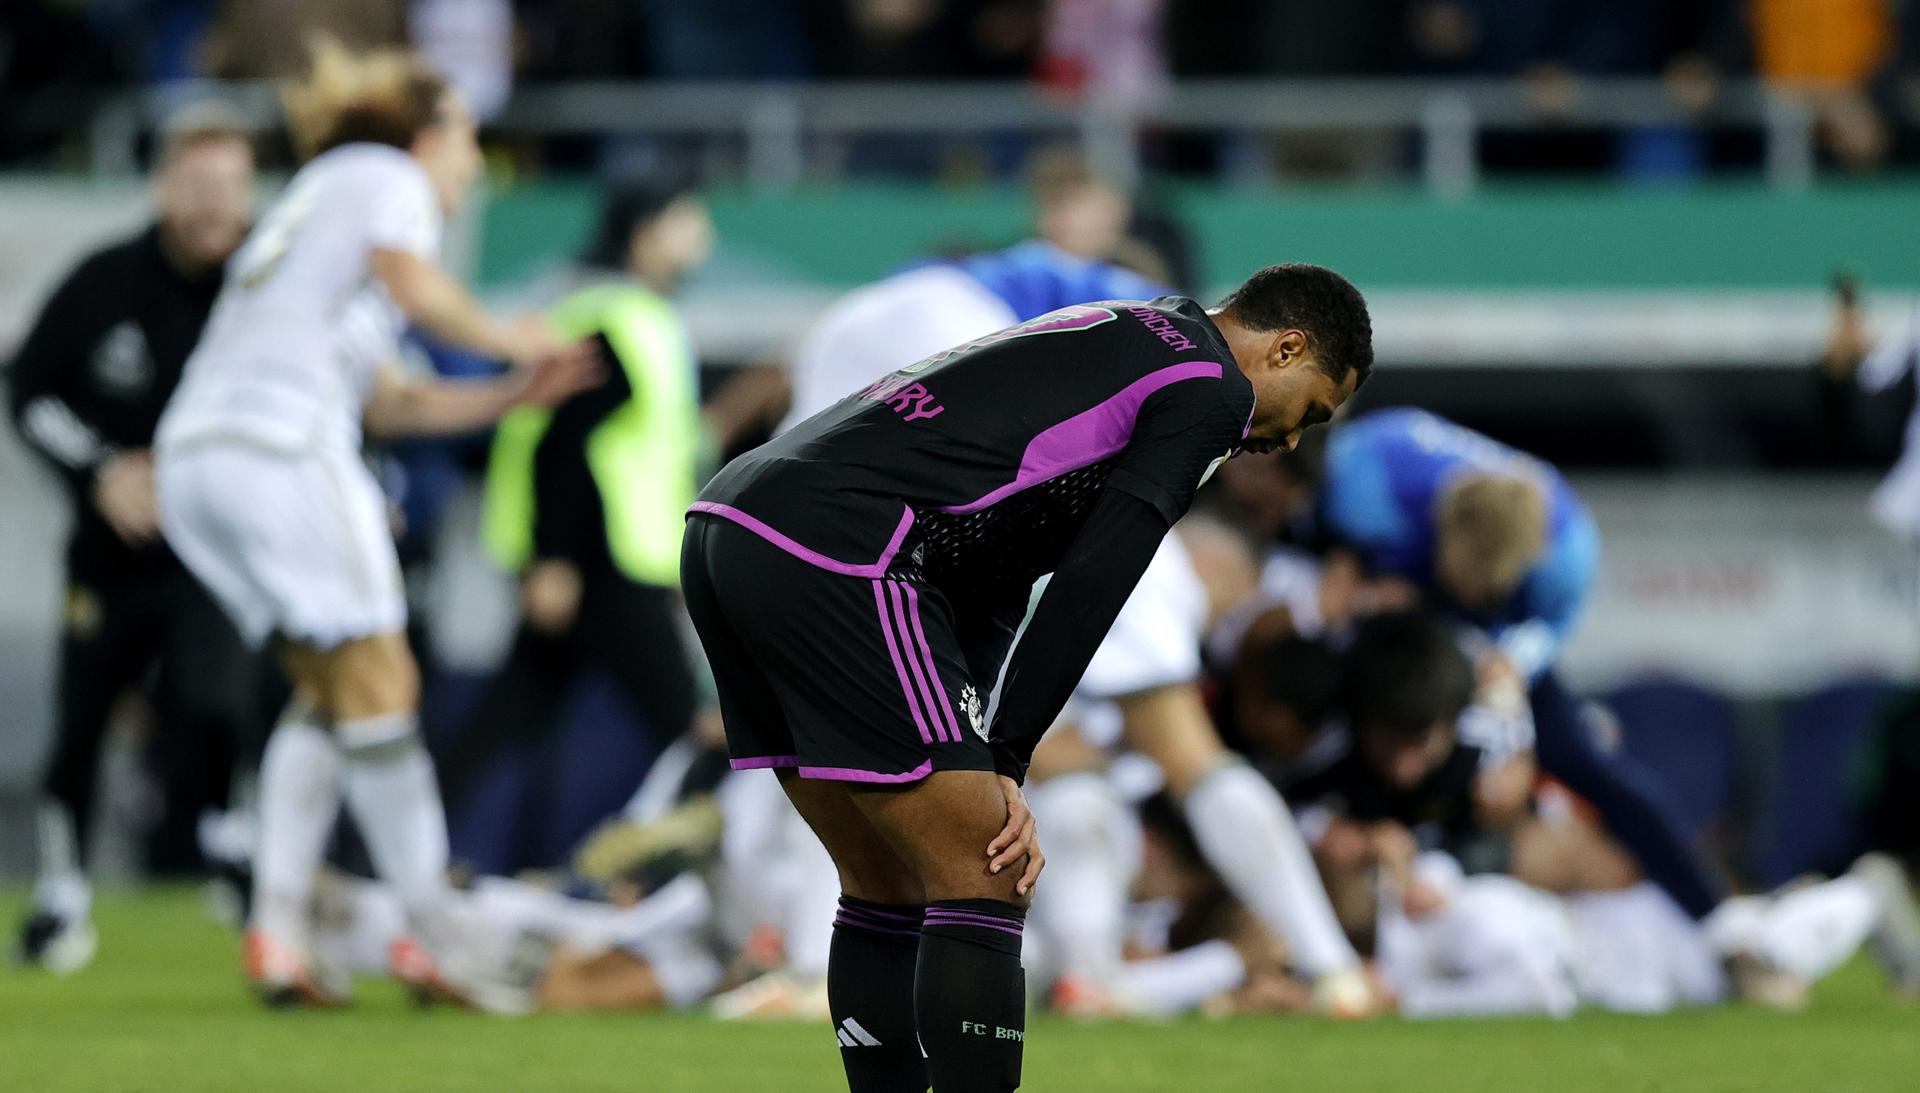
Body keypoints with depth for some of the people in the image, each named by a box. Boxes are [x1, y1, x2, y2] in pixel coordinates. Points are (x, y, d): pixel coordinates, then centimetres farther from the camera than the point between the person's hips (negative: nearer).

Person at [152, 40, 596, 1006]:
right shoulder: (389, 178, 9)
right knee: (377, 687, -3)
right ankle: (433, 934, -3)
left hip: (191, 454, 8)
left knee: (324, 689, 14)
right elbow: (412, 286, -13)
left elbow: (383, 404, 29)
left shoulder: (317, 200, 32)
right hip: (282, 443, -8)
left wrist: (513, 396, 26)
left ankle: (277, 929, 2)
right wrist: (509, 341, 2)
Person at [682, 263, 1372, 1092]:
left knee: (888, 887, 17)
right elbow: (1092, 583, -6)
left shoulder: (1102, 342, 31)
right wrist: (1004, 761, -2)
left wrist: (979, 764, 12)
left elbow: (988, 587, 23)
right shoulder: (1213, 386, 4)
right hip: (836, 553, -9)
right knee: (984, 884, -5)